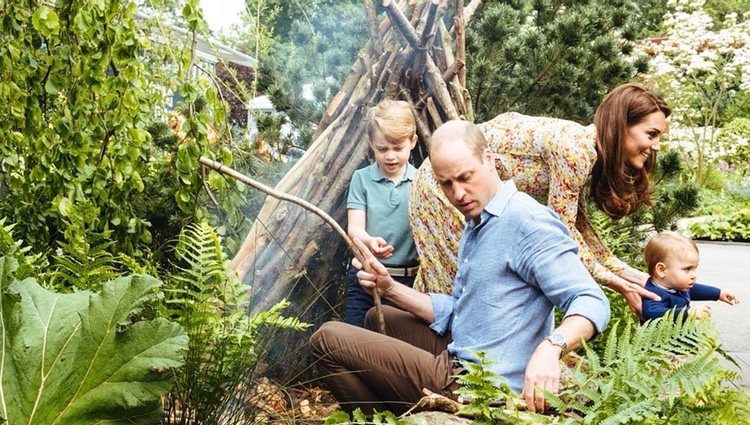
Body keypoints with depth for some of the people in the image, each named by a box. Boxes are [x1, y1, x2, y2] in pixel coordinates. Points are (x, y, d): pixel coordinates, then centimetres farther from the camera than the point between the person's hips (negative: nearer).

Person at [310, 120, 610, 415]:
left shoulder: (526, 220, -17)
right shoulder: (475, 226, 14)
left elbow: (591, 302, -22)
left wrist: (550, 347, -41)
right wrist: (390, 289, 4)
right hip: (458, 362, 10)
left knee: (328, 339, -9)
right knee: (380, 319, 31)